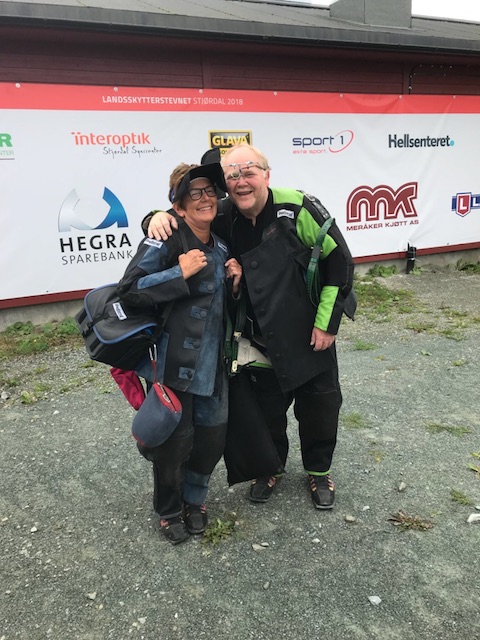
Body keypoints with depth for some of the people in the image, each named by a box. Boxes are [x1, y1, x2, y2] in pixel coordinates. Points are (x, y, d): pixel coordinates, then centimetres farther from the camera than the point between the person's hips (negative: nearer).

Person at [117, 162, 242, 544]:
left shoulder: (221, 247, 11)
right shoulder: (167, 241, -11)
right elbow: (130, 290, -18)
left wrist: (235, 282, 1)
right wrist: (181, 273, -22)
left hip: (214, 361, 7)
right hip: (176, 360, -6)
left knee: (213, 434, 12)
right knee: (175, 439, 5)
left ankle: (194, 499, 39)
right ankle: (169, 511, 31)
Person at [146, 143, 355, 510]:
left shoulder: (298, 208, -18)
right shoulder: (223, 217, -8)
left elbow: (339, 260, -12)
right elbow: (185, 212, 5)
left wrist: (328, 322, -11)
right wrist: (159, 216, -21)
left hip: (311, 335, -2)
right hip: (260, 340, 3)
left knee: (320, 407, 14)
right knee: (266, 409, 18)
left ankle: (319, 471, 41)